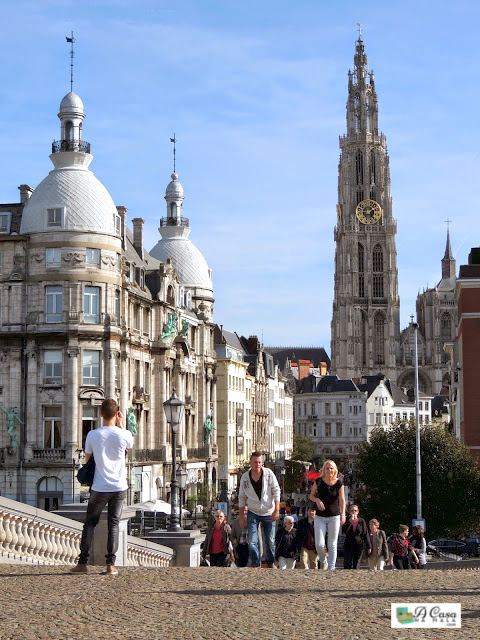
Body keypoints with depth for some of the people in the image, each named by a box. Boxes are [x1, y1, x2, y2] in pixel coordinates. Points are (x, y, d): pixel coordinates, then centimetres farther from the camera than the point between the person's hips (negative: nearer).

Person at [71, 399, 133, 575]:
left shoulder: (93, 435, -8)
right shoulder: (124, 435, -7)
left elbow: (87, 458, 7)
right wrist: (120, 424, 17)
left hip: (100, 488, -1)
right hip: (120, 487, 1)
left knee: (90, 523, 11)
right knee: (114, 524, 8)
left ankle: (82, 563, 9)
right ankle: (111, 564, 1)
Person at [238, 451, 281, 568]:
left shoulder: (269, 474, -6)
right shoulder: (245, 478, -1)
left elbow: (276, 491, -5)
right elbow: (242, 498, 7)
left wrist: (276, 510, -13)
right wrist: (241, 516, 5)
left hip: (269, 513, -1)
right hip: (253, 513, 1)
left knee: (270, 542, 3)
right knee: (252, 542, -9)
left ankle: (270, 564, 20)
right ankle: (256, 565, -1)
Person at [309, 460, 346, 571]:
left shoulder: (339, 483, -5)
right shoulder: (318, 481, -2)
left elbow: (342, 499, -15)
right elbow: (311, 496, 9)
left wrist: (343, 514, -30)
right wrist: (317, 500, -14)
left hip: (334, 517, -1)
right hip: (320, 517, 1)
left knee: (332, 545, 3)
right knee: (319, 544, -7)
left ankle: (331, 567, 9)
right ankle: (323, 562, 20)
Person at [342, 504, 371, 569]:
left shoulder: (361, 521, 3)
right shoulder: (347, 520, 3)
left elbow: (365, 534, 4)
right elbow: (343, 531, -13)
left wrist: (368, 547, 2)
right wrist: (350, 521, -20)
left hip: (359, 545, 0)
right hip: (348, 544, 0)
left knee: (356, 565, -3)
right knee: (347, 565, -10)